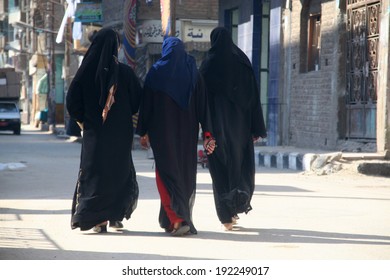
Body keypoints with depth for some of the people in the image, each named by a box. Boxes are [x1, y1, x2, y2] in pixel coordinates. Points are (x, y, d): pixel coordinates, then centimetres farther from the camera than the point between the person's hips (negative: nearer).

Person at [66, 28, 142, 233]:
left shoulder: (87, 70, -6)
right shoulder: (125, 72, -8)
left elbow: (72, 100, -6)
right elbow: (137, 100, -3)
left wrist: (81, 120, 8)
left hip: (94, 130, 0)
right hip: (120, 131, 0)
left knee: (95, 171, 7)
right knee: (120, 170, 15)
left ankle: (99, 219, 1)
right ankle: (116, 215, 19)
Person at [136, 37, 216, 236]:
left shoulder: (156, 72, -3)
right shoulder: (193, 73, 3)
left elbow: (146, 104, -2)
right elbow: (203, 104, -1)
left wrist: (143, 132, 6)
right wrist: (207, 134, -1)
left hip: (162, 131, -3)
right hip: (187, 132, 3)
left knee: (166, 172, -1)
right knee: (186, 173, 13)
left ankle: (177, 220, -17)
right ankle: (184, 219, 19)